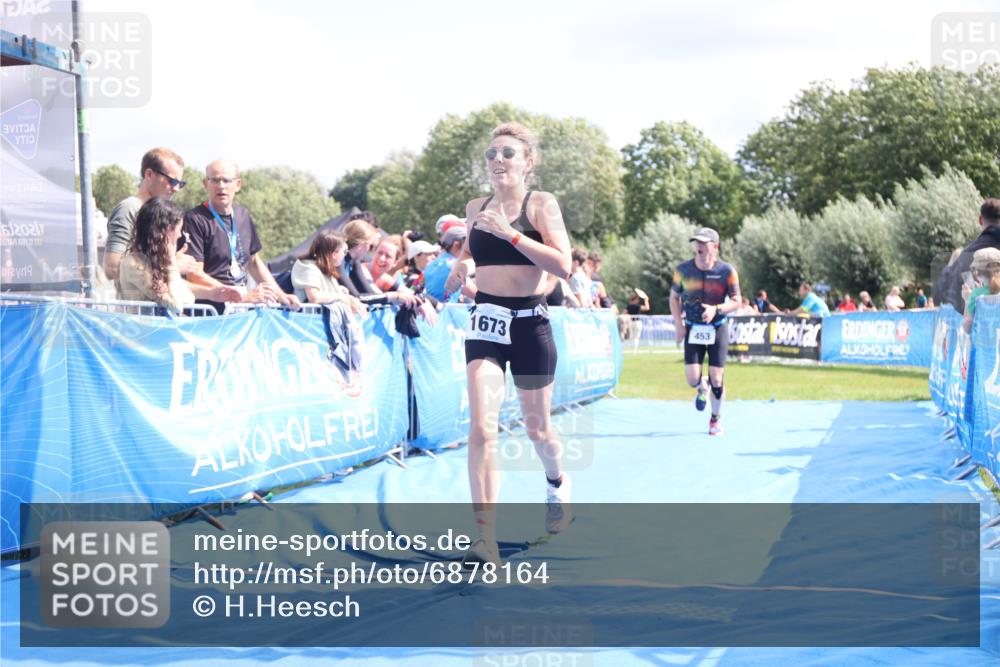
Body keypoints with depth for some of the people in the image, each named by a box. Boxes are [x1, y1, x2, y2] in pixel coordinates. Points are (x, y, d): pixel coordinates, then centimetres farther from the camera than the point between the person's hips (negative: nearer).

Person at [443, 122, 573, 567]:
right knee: (482, 428, -14)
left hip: (530, 322, -2)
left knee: (537, 429, 13)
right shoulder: (476, 209, 8)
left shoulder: (540, 204, -5)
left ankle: (557, 483, 48)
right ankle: (486, 538, -18)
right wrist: (460, 266, 7)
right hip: (486, 322, 3)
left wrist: (510, 233, -21)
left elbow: (563, 265, -16)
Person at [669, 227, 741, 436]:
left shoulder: (727, 271, -9)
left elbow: (736, 302, -6)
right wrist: (679, 325, -2)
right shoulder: (683, 269, -3)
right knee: (692, 378, -10)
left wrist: (716, 309, -25)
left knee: (716, 379, -4)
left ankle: (715, 419, 19)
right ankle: (702, 388, 29)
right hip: (693, 328, 1)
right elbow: (674, 297, 9)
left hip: (718, 328, -1)